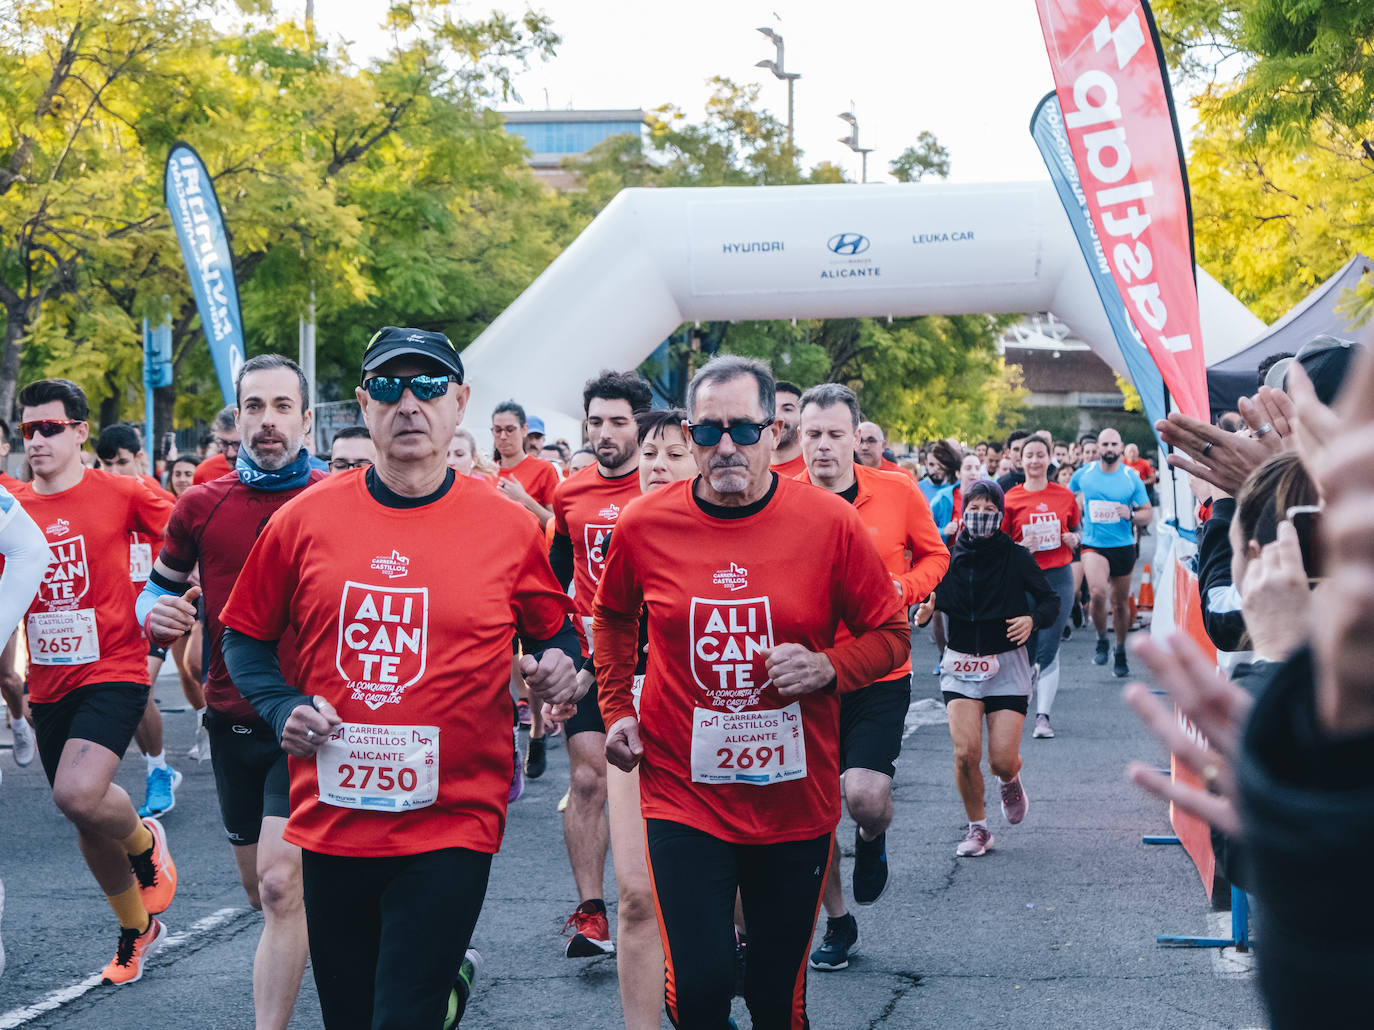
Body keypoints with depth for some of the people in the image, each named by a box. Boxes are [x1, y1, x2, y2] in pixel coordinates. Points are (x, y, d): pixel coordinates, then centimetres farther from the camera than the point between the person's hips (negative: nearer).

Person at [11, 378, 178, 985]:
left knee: (79, 795, -27)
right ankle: (137, 930, 33)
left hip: (113, 671, -5)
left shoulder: (121, 494, -6)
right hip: (49, 684, 5)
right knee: (88, 825, 12)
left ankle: (145, 843, 5)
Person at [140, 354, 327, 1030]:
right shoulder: (202, 506, 2)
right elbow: (158, 589, 14)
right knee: (263, 893, 16)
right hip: (232, 721, 4)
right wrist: (158, 616, -10)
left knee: (280, 884, -17)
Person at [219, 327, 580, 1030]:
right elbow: (245, 635, 11)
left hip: (452, 824, -3)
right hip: (330, 817, 3)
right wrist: (281, 707, -5)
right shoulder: (305, 518, 1)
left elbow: (553, 631, 13)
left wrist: (557, 665, -8)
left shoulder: (507, 528, -1)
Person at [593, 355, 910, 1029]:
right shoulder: (645, 525, -3)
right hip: (683, 793, 0)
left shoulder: (829, 523, -7)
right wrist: (616, 709, 8)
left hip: (796, 797, 1)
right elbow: (614, 618, 18)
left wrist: (829, 667, -15)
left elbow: (890, 633, 3)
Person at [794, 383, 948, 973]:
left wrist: (902, 587, -9)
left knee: (865, 796, -16)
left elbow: (934, 556, 10)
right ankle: (837, 922, 29)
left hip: (879, 675, -1)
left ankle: (872, 842, 23)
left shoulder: (897, 494, -5)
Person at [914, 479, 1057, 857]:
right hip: (961, 664, 1)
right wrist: (924, 611, -20)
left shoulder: (1017, 558, -5)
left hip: (1007, 666, -1)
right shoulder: (948, 557, -2)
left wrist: (1032, 619, -18)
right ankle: (977, 829, 8)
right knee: (966, 752, -14)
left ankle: (1010, 782, 32)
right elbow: (930, 600, 3)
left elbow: (1050, 600, 2)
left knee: (1002, 760, -8)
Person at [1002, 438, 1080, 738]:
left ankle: (1043, 716, -8)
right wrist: (1021, 547, -14)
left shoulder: (1065, 496, 6)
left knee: (1048, 650, -6)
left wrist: (1073, 539, -2)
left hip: (1058, 578, 0)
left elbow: (1076, 529, 20)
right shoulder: (1010, 499, 1)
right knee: (1023, 650, 3)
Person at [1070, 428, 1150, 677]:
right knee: (1097, 592, -24)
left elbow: (1147, 514, 2)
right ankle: (1101, 640, 0)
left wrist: (1131, 515, -17)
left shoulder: (1132, 478, -1)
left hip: (1123, 546, 1)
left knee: (1120, 601, 9)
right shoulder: (1083, 475, 0)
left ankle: (1120, 651, 29)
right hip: (1093, 545, -1)